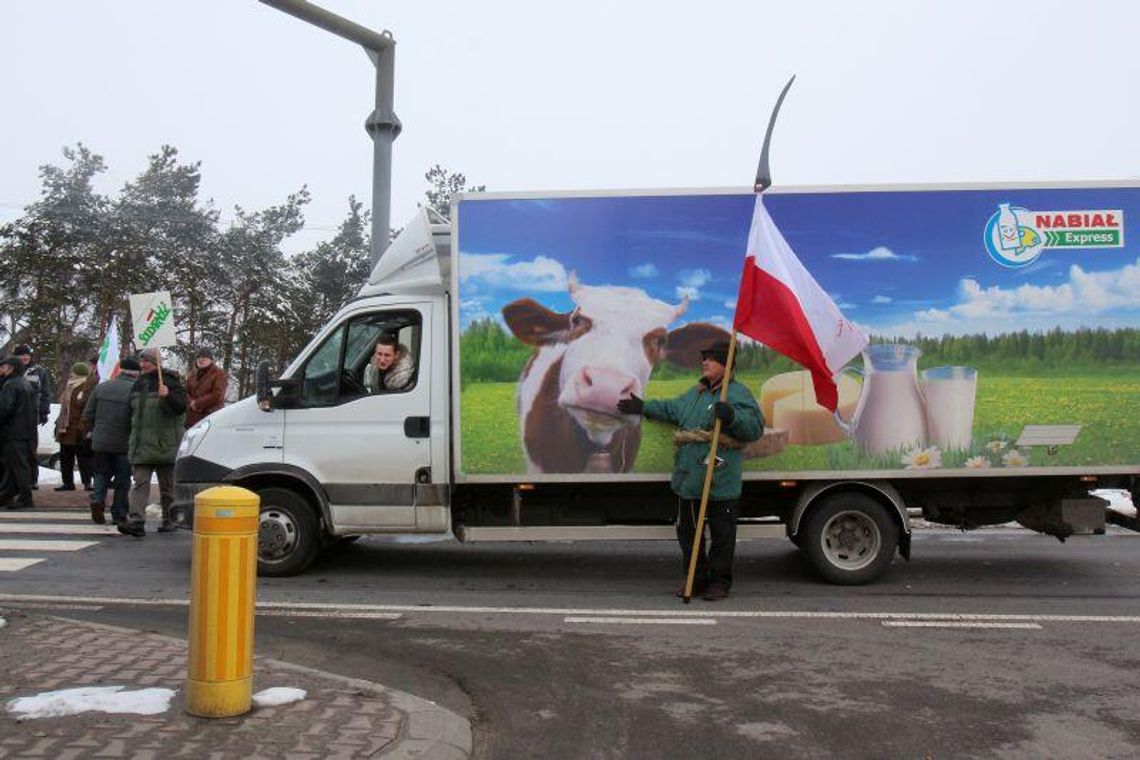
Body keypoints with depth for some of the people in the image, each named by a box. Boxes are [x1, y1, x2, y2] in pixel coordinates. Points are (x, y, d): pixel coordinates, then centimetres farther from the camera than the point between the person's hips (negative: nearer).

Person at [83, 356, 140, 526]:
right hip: (123, 443, -3)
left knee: (102, 473, 19)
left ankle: (97, 499, -4)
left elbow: (88, 414, 8)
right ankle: (119, 515, 9)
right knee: (122, 479, 7)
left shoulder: (101, 387, 3)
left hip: (100, 441, 4)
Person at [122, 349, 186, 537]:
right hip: (141, 444, 5)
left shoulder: (170, 381, -4)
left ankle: (169, 520, 18)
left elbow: (181, 407, -14)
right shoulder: (138, 384, 15)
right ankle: (137, 522, -11)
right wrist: (132, 440, 19)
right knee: (139, 482, -5)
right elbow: (133, 412, 22)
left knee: (167, 484, 7)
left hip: (164, 443, -5)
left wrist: (168, 396, -32)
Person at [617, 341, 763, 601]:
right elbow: (672, 409, 35)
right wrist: (644, 408, 39)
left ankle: (719, 582, 19)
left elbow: (755, 426, -18)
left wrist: (732, 416, -33)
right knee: (687, 530, 14)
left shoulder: (737, 393, -7)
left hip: (721, 483, -8)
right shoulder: (696, 393, 18)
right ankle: (696, 579, 27)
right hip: (688, 479, 8)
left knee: (722, 534, 4)